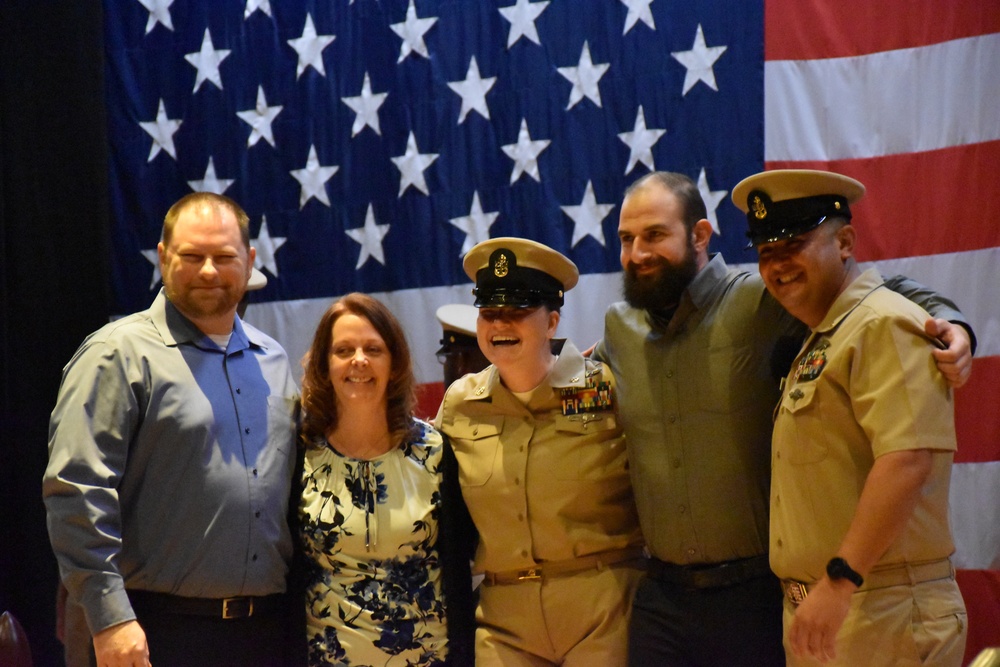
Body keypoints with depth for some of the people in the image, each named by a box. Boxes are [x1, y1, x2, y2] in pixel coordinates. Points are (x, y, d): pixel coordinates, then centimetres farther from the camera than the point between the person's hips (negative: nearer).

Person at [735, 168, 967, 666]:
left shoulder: (885, 325, -12)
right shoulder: (819, 342, 20)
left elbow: (907, 460, -24)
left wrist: (840, 580, -27)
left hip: (881, 612, -9)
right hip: (813, 608, 9)